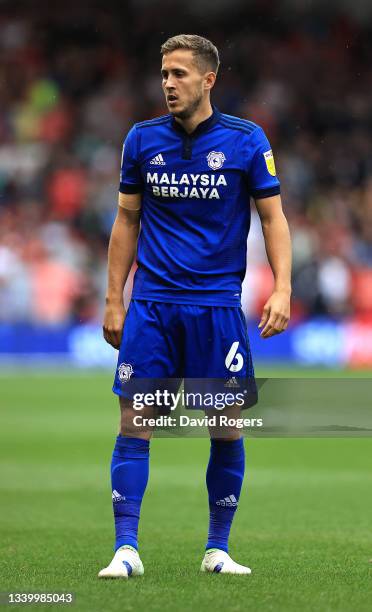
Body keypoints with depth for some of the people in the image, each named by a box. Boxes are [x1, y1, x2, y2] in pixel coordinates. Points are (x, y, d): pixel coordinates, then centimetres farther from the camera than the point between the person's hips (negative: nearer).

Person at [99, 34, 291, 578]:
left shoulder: (246, 140, -2)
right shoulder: (142, 140, 4)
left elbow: (273, 217, 1)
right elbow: (127, 221, 11)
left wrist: (281, 289, -11)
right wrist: (114, 301, 7)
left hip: (218, 304, -1)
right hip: (152, 303, 1)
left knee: (228, 428, 1)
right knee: (134, 422, -6)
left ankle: (218, 549, 15)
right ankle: (126, 549, -4)